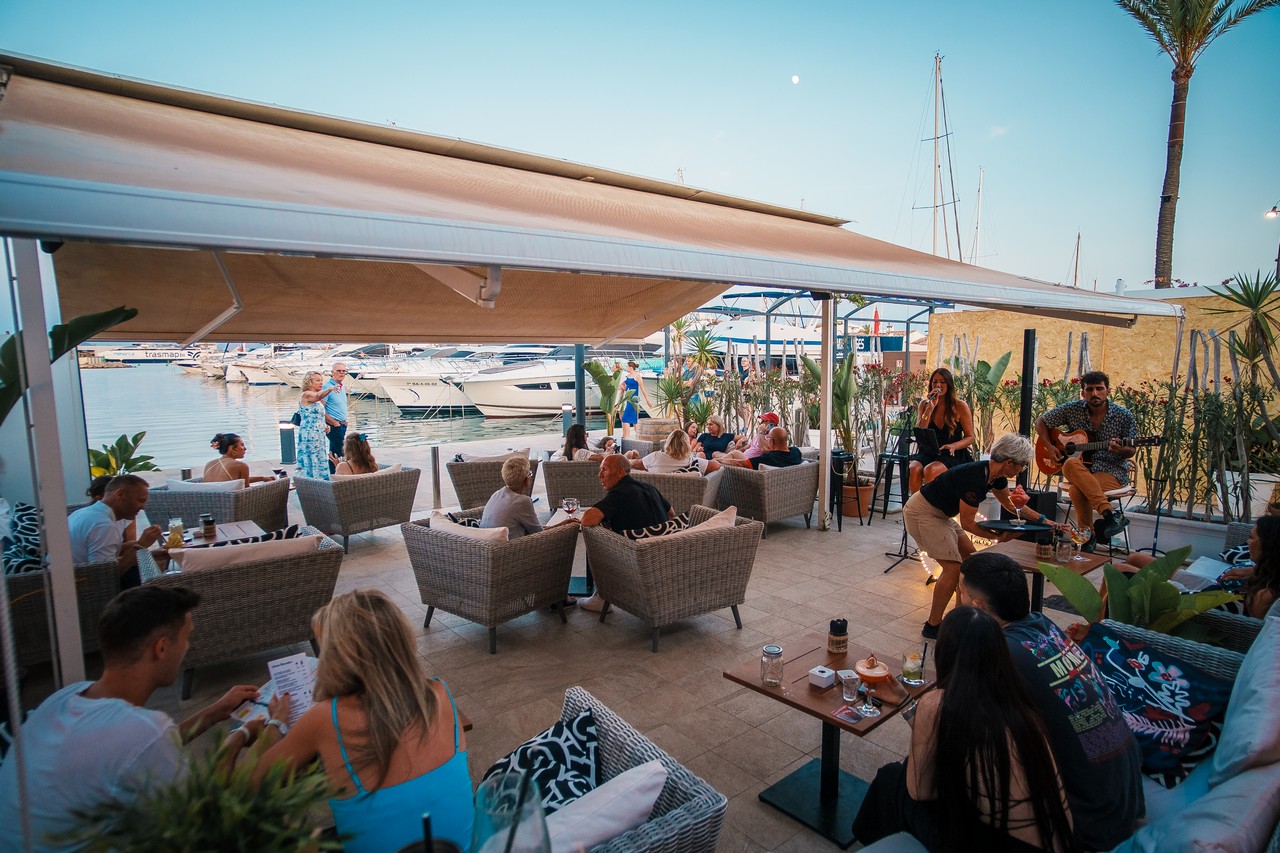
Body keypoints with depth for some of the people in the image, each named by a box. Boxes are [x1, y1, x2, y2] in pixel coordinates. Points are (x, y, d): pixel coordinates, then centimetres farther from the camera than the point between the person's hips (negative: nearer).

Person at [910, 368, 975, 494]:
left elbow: (970, 437, 3)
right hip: (928, 452, 3)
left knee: (930, 470, -34)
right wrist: (930, 408, -10)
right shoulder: (924, 404, 8)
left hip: (952, 455, -3)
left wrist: (953, 446, -17)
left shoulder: (960, 406, 0)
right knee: (914, 469, -30)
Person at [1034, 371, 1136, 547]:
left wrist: (1120, 450, -19)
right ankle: (1111, 513, -38)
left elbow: (1131, 451, 6)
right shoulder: (1073, 409, 3)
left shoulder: (1124, 416, 0)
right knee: (1071, 464, -39)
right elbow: (1041, 421, 13)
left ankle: (1089, 536, -19)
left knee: (1077, 489, -35)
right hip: (1081, 469, 2)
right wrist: (1050, 446, 0)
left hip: (1111, 470, -2)